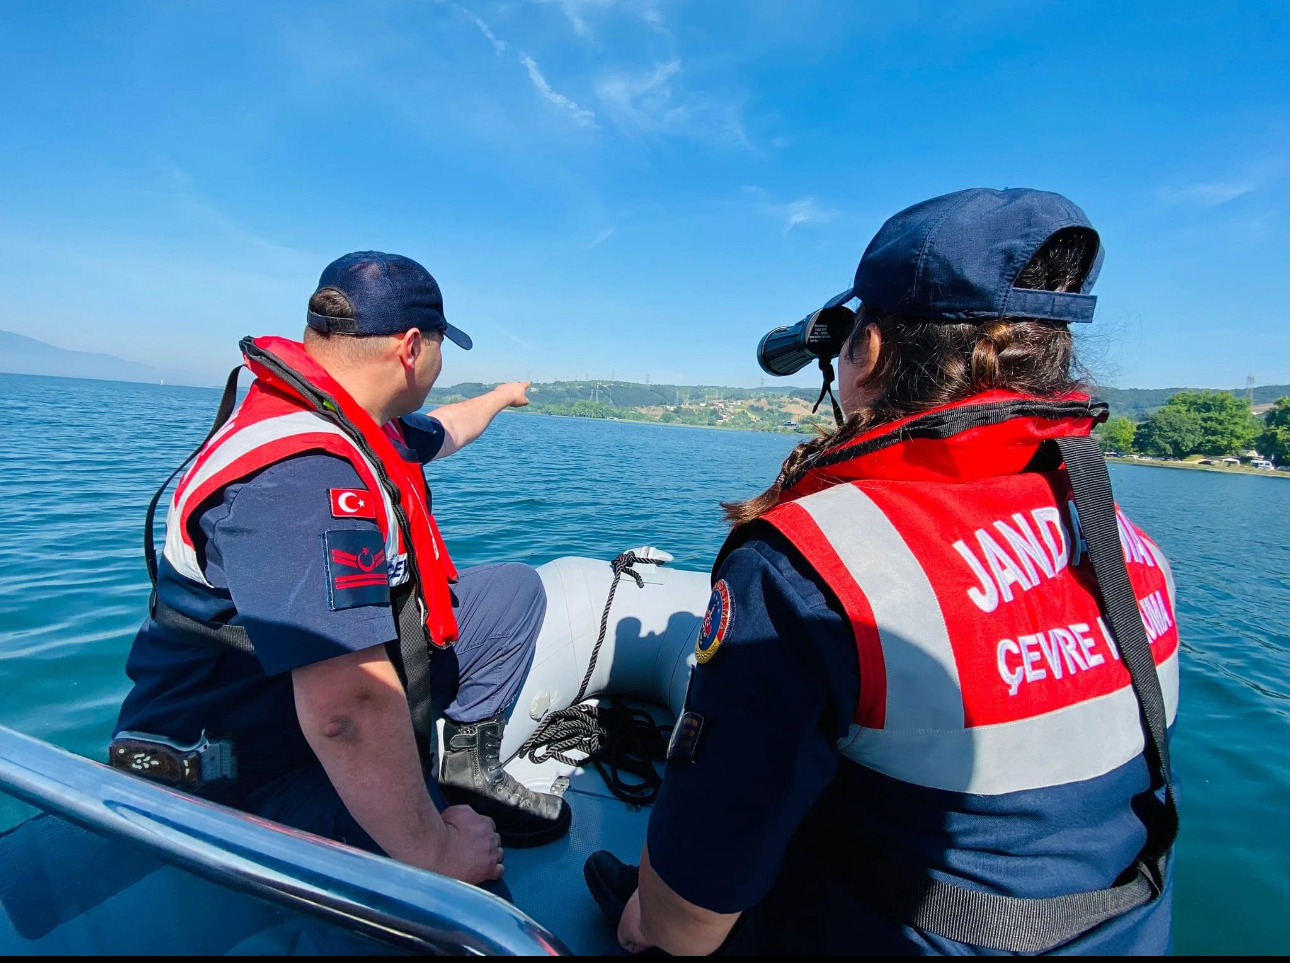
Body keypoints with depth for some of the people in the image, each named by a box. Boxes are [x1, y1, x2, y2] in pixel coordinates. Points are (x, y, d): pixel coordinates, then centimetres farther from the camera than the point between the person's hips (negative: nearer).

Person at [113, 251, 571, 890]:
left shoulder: (359, 424, 0)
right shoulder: (302, 472, -33)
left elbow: (439, 433, 25)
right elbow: (350, 712, -39)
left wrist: (500, 397, 42)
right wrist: (433, 853, -27)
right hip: (252, 771, -10)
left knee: (513, 589, 10)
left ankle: (468, 769, 11)